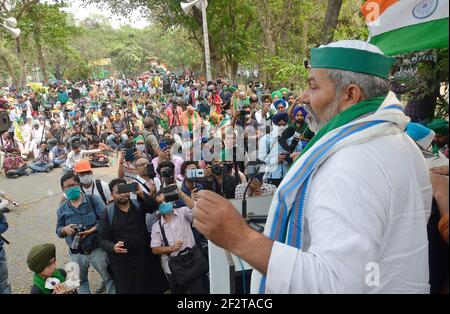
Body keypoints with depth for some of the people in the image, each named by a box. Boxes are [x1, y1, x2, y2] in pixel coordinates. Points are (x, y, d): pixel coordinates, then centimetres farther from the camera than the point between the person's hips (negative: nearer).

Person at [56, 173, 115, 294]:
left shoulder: (93, 199, -9)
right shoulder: (62, 209, 2)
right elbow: (58, 230, 7)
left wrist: (92, 230, -26)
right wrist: (65, 229, -15)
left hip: (96, 249, -3)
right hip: (76, 253, 4)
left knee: (109, 278, 8)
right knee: (80, 282, 23)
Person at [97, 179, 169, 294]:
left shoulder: (139, 205, -1)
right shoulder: (108, 213, -3)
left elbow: (155, 207, -20)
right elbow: (102, 239, -4)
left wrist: (141, 194, -32)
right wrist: (113, 247, -23)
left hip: (146, 257, 2)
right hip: (123, 262, -1)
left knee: (153, 288, 14)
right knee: (127, 290, 11)